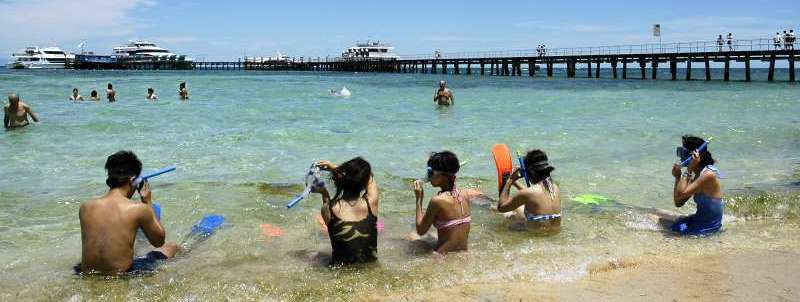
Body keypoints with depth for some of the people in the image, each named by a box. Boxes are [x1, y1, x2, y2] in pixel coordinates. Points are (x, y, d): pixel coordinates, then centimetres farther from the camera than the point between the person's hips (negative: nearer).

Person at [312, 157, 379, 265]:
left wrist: (324, 194, 3)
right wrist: (336, 168, 1)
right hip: (370, 267, 1)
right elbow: (370, 179, 4)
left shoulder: (328, 209, -17)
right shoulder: (371, 203, -17)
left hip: (341, 268, 0)